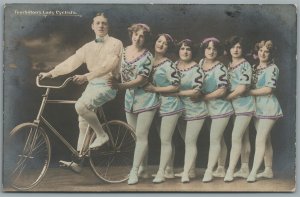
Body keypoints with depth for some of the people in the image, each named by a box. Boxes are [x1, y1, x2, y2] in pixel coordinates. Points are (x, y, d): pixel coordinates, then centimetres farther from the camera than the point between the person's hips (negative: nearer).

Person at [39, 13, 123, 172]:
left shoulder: (115, 43, -7)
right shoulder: (88, 47, 12)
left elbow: (108, 65, -21)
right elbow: (71, 62, 5)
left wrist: (86, 76, -31)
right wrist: (51, 73, -6)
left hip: (107, 84, -7)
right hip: (92, 84, 7)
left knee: (81, 106, -28)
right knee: (83, 122, 4)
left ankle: (101, 135, -10)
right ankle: (78, 160, 10)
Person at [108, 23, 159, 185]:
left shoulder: (147, 56, -13)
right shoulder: (123, 51, 4)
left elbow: (141, 80, -20)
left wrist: (119, 86, -27)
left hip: (145, 100, -6)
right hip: (129, 99, 6)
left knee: (141, 136, -6)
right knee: (136, 136, 12)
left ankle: (134, 171, -2)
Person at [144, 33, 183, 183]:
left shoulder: (168, 65, -13)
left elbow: (176, 86, -15)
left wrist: (155, 89, -16)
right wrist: (148, 87, 0)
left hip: (170, 105, -8)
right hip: (159, 105, 8)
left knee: (165, 140, -4)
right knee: (165, 140, 14)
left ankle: (161, 173, 1)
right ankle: (169, 171, 23)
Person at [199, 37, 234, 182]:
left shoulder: (220, 68, -17)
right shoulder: (200, 63, 2)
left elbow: (222, 91, -21)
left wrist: (203, 97, -17)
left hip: (220, 109, -6)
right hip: (209, 109, 6)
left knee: (214, 140, -1)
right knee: (219, 138, 17)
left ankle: (209, 171, 5)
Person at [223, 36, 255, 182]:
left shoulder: (245, 65, -12)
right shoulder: (229, 65, 9)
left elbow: (242, 88, -17)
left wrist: (226, 98, -11)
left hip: (244, 106, -7)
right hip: (235, 106, 7)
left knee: (236, 137, -10)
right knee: (243, 137, 13)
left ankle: (230, 171, -8)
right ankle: (245, 168, 21)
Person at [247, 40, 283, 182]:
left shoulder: (272, 68, -9)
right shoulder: (255, 67, 12)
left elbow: (268, 89, -17)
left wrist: (248, 92, -14)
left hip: (268, 107, -7)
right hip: (258, 107, 7)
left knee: (260, 140, -11)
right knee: (265, 140, 13)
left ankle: (253, 173, -12)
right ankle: (268, 170, 21)